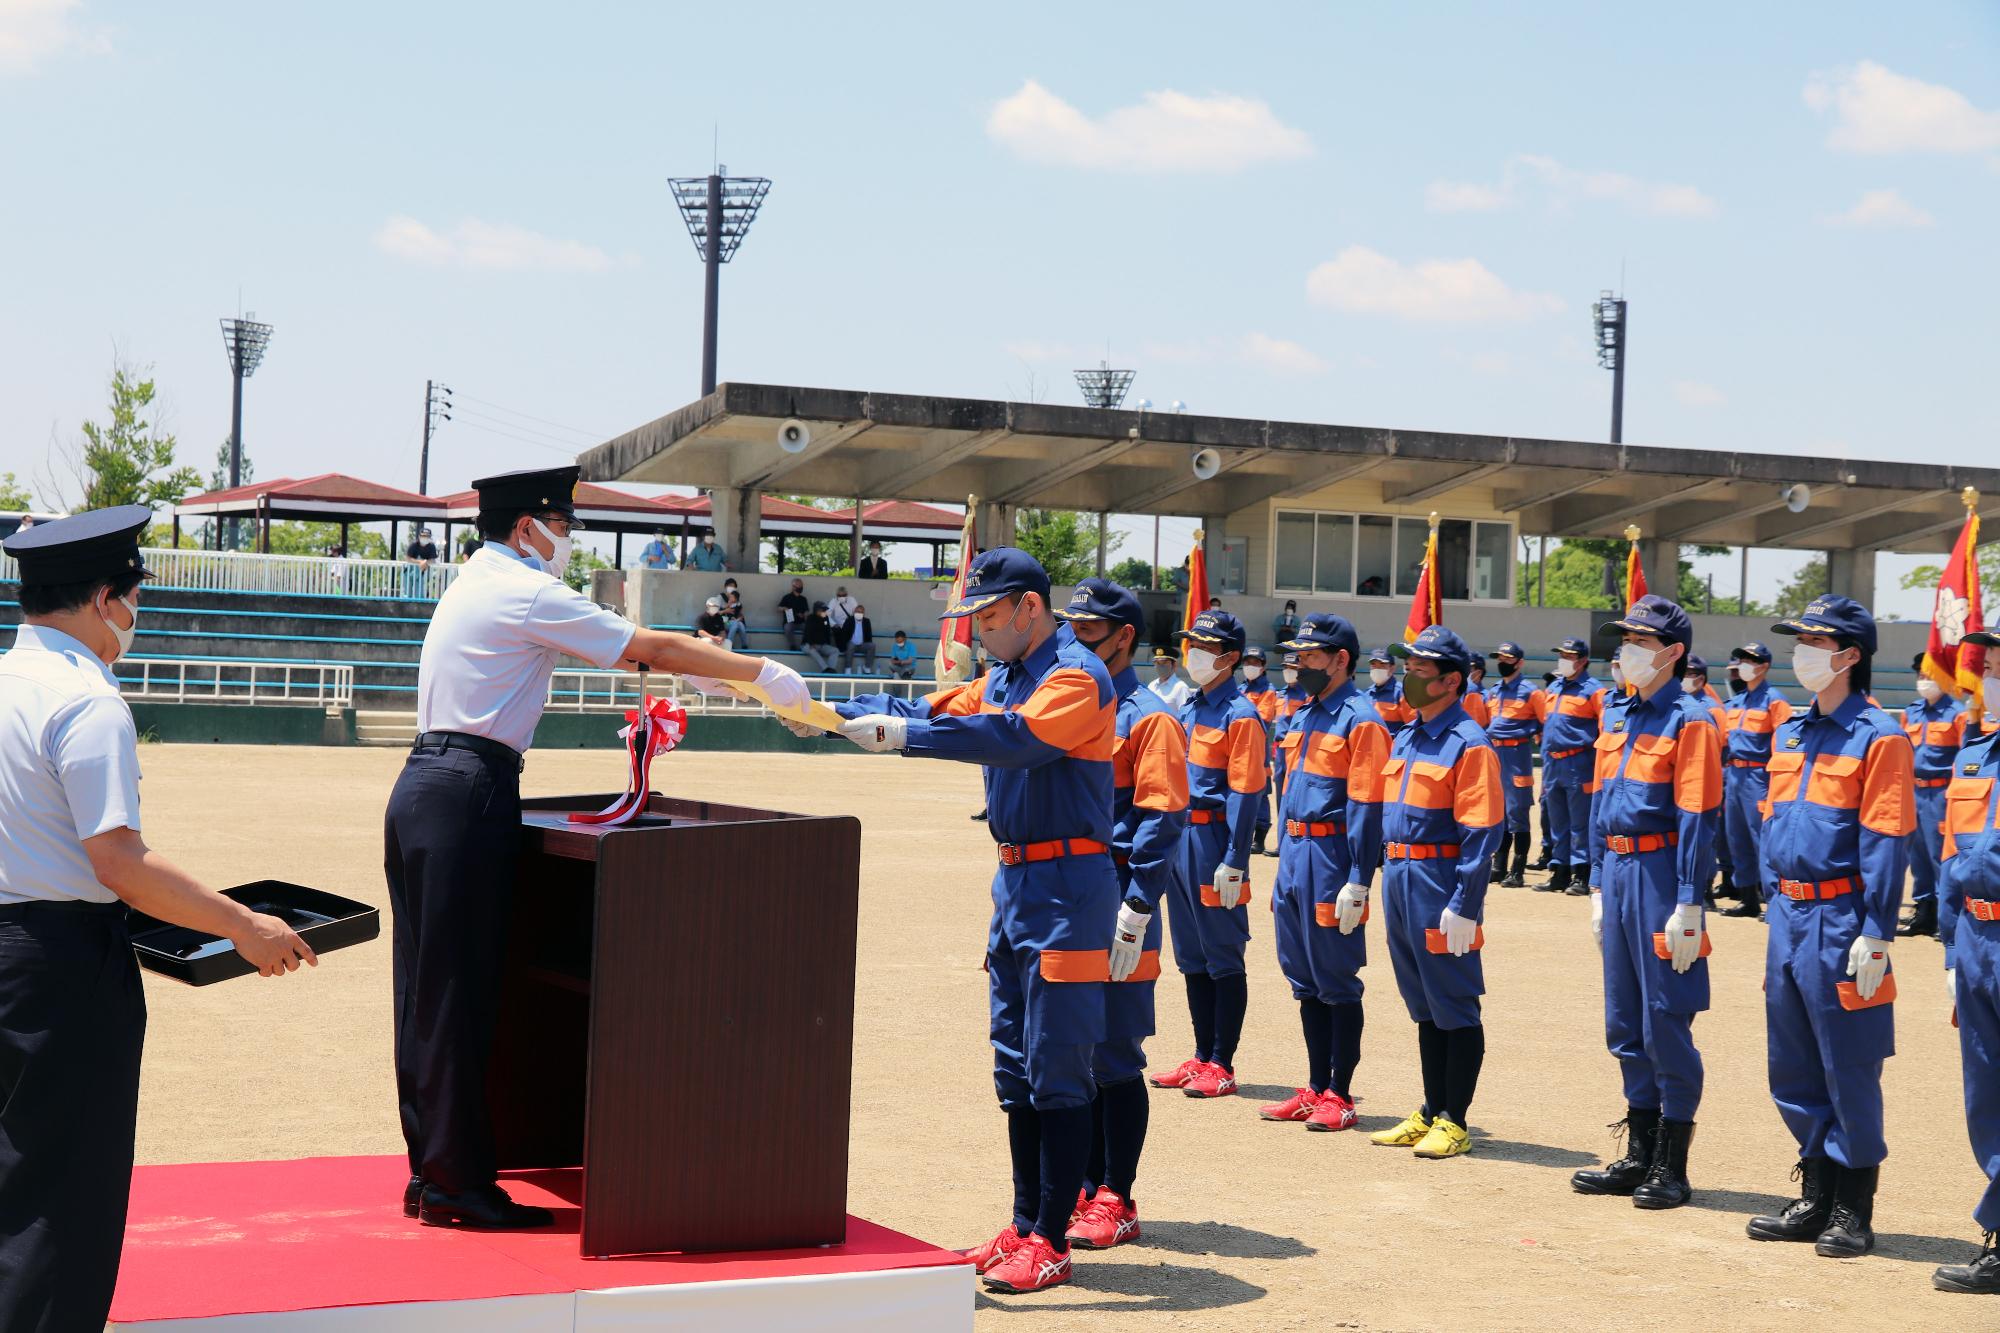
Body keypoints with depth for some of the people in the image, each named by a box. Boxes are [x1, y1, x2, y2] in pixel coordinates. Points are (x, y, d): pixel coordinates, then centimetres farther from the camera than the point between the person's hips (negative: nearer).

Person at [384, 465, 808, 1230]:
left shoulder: (477, 585, 21)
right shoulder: (528, 595, -7)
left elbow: (619, 647, 26)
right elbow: (652, 649, -7)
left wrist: (688, 669, 24)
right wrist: (761, 674, 0)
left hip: (422, 787, 10)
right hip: (470, 796, -10)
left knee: (426, 988, 10)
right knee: (459, 995, -6)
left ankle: (429, 1175, 15)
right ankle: (458, 1185, -2)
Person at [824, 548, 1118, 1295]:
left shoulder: (1077, 678, -14)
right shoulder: (1004, 678, 15)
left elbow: (1017, 738, -30)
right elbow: (933, 709, 9)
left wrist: (905, 735, -34)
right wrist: (832, 714, -4)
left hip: (1066, 893, -10)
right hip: (1016, 882, 10)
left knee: (1058, 1070, -6)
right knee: (1015, 1067, 13)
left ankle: (1051, 1243, -2)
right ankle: (1024, 1227, 21)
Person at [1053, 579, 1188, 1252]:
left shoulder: (1148, 717, -8)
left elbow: (1161, 822, -14)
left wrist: (1134, 916, -19)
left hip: (1113, 906, -7)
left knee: (1114, 1057, -2)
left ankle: (1117, 1202, 5)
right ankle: (1088, 1189, 19)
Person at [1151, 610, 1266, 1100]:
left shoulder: (1241, 716, -11)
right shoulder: (1187, 709, 13)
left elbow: (1245, 794, -15)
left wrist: (1234, 863, -18)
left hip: (1213, 839, -8)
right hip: (1179, 837, 8)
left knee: (1223, 959, 0)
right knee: (1191, 957, 12)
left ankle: (1222, 1066, 5)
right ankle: (1202, 1058, 21)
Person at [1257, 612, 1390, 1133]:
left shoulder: (1360, 721, -12)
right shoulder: (1303, 717, 15)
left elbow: (1366, 807, -16)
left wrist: (1356, 884, -19)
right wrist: (1285, 864, 18)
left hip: (1331, 856, -9)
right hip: (1294, 854, 9)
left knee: (1336, 981, -2)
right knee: (1304, 978, 12)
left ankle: (1340, 1096, 6)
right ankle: (1315, 1090, 20)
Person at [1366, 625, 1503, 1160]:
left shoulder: (1468, 745, -12)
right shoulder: (1405, 738, 14)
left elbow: (1481, 834, -16)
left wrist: (1464, 907, -19)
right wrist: (1390, 880, 16)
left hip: (1439, 883, -8)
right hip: (1398, 878, 8)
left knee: (1453, 1009, 0)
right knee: (1423, 1008, 14)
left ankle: (1454, 1122, 6)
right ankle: (1431, 1113, 22)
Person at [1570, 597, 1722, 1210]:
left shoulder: (1690, 721, -10)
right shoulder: (1616, 715, 13)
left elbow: (1697, 819, -14)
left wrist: (1687, 909, -17)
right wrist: (1599, 888, 16)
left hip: (1661, 873, -8)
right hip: (1618, 870, 8)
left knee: (1666, 1022, -1)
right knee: (1625, 1023, 12)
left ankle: (1672, 1168, 7)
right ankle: (1639, 1156, 22)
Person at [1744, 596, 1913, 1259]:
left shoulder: (1878, 737, -10)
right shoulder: (1790, 732, 12)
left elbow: (1886, 844, -13)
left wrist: (1875, 937, -16)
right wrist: (1775, 911, 15)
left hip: (1841, 921, -7)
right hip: (1789, 917, 7)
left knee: (1849, 1072, 0)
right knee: (1794, 1071, 12)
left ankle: (1854, 1213, 9)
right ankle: (1815, 1199, 23)